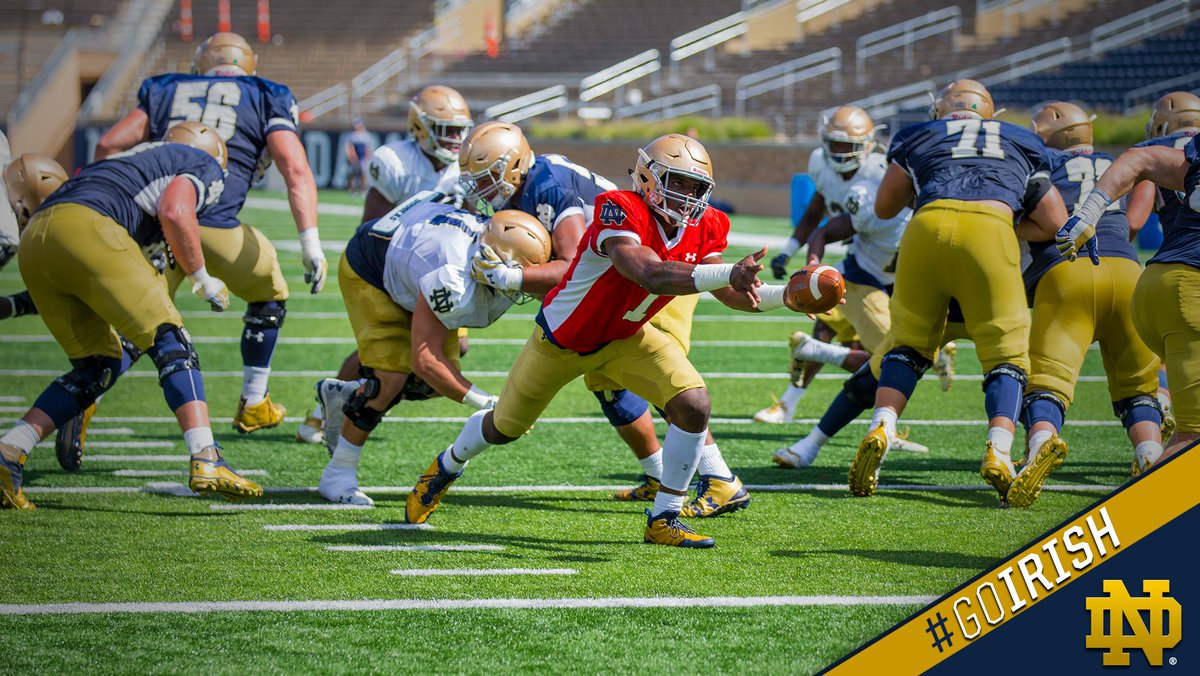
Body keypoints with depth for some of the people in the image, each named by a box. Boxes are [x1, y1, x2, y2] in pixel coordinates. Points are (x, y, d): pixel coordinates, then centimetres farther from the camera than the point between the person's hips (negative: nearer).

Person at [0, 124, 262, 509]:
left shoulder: (144, 158, 39)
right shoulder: (205, 167, 18)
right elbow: (174, 213, -2)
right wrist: (202, 279, 7)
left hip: (33, 240, 7)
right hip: (83, 229, -7)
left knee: (98, 367, 15)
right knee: (170, 344, -2)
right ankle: (206, 462, -15)